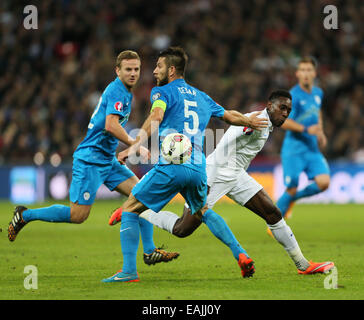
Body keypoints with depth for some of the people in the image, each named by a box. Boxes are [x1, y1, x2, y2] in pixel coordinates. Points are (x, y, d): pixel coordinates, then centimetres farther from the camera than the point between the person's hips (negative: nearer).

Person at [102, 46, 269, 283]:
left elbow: (156, 118, -16)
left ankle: (129, 271, -10)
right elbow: (229, 115, 36)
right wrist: (249, 121, 57)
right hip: (198, 169, 6)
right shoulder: (201, 97, 22)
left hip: (171, 167, -6)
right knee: (203, 213, 31)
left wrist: (135, 147, -28)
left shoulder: (162, 92, 4)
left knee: (129, 210, 2)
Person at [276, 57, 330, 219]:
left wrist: (320, 132, 16)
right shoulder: (294, 96, -12)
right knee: (291, 189, -6)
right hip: (293, 150, -6)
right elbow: (284, 122, -18)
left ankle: (293, 199, 14)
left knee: (323, 182, -13)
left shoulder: (318, 93, 10)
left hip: (312, 149, 6)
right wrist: (306, 130, -24)